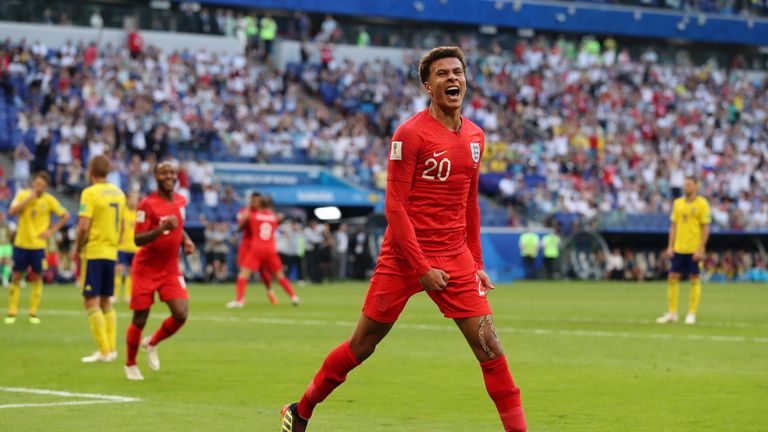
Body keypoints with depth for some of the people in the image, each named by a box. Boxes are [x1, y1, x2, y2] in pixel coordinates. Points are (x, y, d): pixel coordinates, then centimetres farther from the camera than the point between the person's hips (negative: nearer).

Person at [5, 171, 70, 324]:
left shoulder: (49, 200, -5)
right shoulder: (22, 195, -3)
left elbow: (65, 215, 1)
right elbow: (12, 212, -16)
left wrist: (52, 231, -6)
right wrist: (28, 199, -23)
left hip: (38, 244, 0)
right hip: (21, 243, 0)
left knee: (37, 277, 1)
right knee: (16, 276, 1)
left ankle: (33, 313, 8)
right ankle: (12, 312, 6)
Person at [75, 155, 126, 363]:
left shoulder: (90, 193, -12)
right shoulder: (118, 193, 10)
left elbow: (84, 226, -18)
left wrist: (77, 248, -5)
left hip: (93, 252, -7)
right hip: (111, 253, 7)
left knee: (91, 301, -3)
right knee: (105, 301, 14)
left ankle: (104, 351, -7)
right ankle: (111, 348, 11)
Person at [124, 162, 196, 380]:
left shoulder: (181, 201, 5)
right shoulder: (147, 204, -15)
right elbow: (138, 239, -21)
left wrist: (186, 239, 5)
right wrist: (163, 228, -34)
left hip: (171, 270, 5)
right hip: (146, 270, -5)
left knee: (180, 315, -11)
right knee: (140, 319, 2)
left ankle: (151, 344, 18)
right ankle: (130, 364, 24)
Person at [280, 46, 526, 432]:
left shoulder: (475, 136, 9)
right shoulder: (410, 133, -11)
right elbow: (395, 207, -13)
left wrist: (476, 263, 13)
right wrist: (422, 269, -17)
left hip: (455, 260, 5)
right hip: (403, 257, -5)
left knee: (489, 346, -5)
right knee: (361, 346, 5)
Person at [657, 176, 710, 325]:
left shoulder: (702, 203, -5)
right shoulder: (677, 203, 9)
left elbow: (705, 228, -7)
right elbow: (673, 226, 12)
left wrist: (700, 249, -13)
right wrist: (670, 246, 5)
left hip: (694, 249, -5)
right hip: (679, 248, 5)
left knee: (695, 279, 1)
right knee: (673, 277, 2)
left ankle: (691, 314, 8)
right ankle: (672, 313, 9)